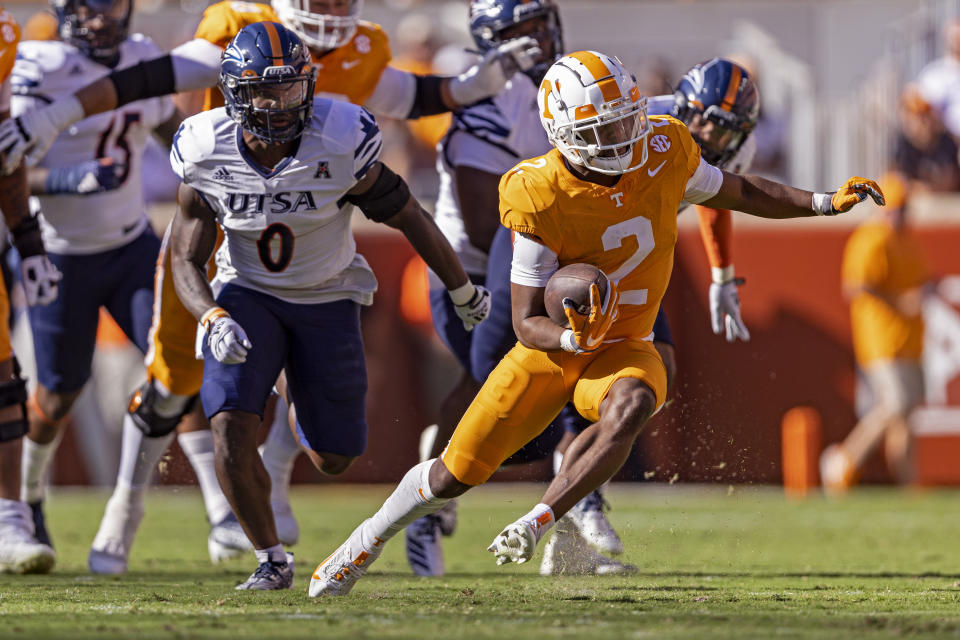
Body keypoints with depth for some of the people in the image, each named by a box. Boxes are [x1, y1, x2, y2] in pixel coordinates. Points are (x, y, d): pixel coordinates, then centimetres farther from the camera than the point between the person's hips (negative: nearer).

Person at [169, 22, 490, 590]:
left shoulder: (340, 144, -23)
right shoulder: (207, 155, -18)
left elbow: (408, 217, -8)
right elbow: (188, 260, -10)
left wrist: (465, 292, 4)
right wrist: (215, 322, -31)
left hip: (327, 299, 0)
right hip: (247, 294, 0)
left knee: (334, 456, 4)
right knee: (231, 427, -21)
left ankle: (315, 418, 45)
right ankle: (272, 560, -1)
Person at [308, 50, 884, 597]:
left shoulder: (663, 154, -12)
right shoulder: (540, 200, -23)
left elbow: (735, 193, 9)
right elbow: (527, 323, -19)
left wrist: (826, 203, 3)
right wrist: (572, 338, -40)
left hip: (622, 348, 2)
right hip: (553, 347, -2)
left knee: (627, 410, -36)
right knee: (454, 474, 2)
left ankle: (538, 522, -31)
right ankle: (366, 544, 28)